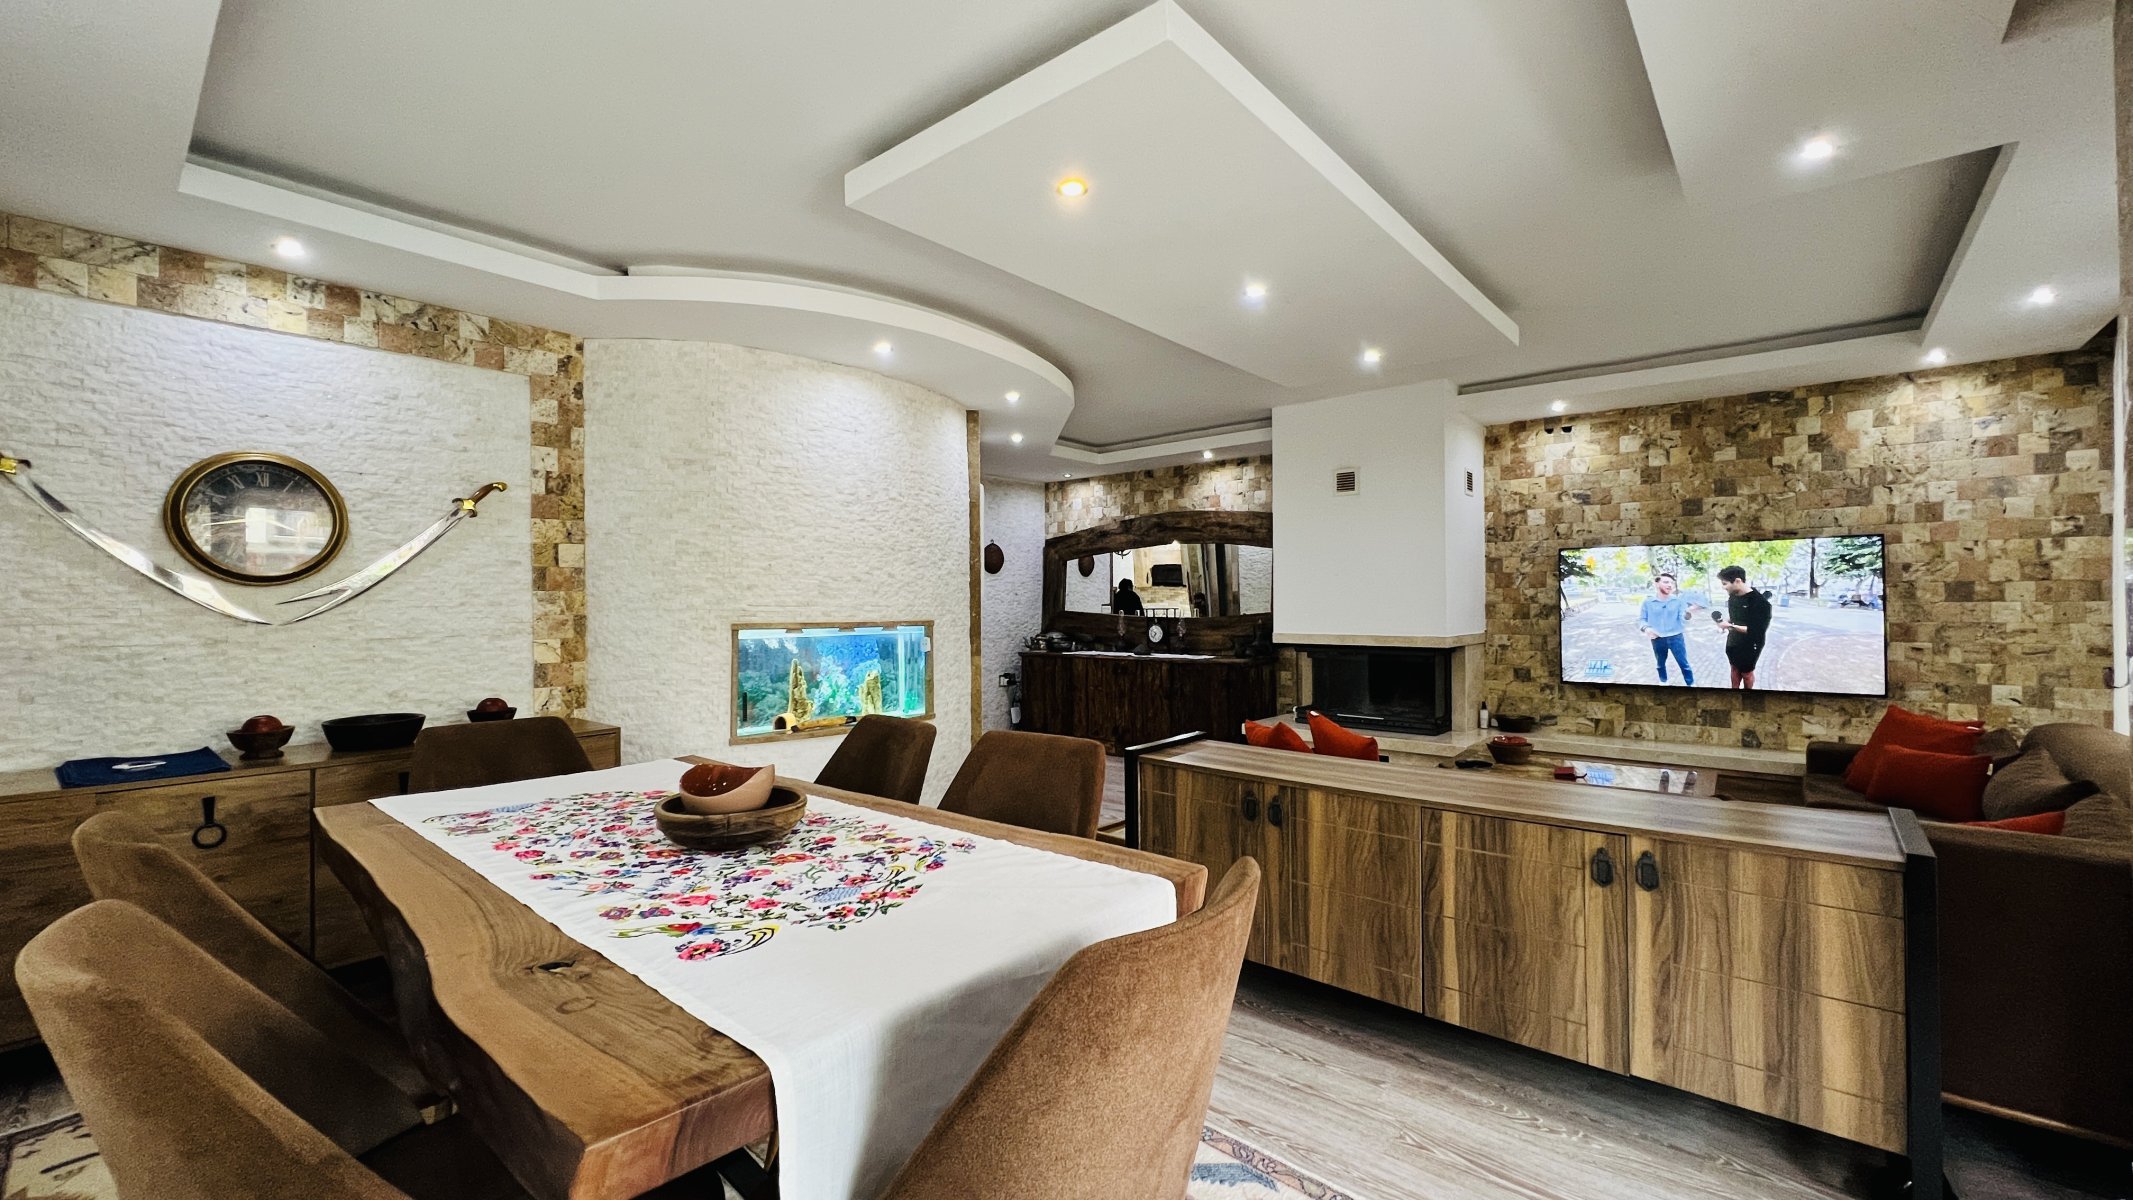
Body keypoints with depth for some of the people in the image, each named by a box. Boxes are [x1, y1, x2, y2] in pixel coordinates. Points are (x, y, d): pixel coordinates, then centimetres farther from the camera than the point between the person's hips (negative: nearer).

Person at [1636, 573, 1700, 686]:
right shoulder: (1648, 602, -3)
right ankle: (1663, 683, 38)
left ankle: (1691, 685, 16)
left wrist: (1687, 613, -34)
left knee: (1684, 664, 2)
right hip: (1657, 639, 1)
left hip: (1676, 637, -1)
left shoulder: (1679, 600, -3)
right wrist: (1646, 628, -19)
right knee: (1660, 664, 19)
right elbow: (1641, 619, 1)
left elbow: (1683, 618, -11)